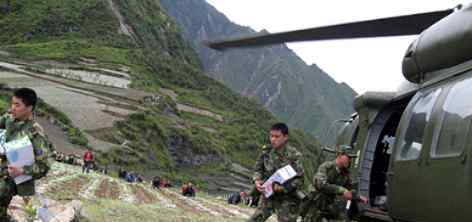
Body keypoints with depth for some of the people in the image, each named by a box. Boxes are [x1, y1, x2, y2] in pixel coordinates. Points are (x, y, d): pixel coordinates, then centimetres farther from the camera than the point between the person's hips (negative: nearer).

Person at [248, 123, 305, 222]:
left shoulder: (294, 155, -16)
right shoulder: (267, 150, -1)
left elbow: (299, 179, -17)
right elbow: (258, 168, 11)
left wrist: (283, 187, -30)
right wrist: (257, 180, -10)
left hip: (286, 200, -5)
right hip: (268, 196, 5)